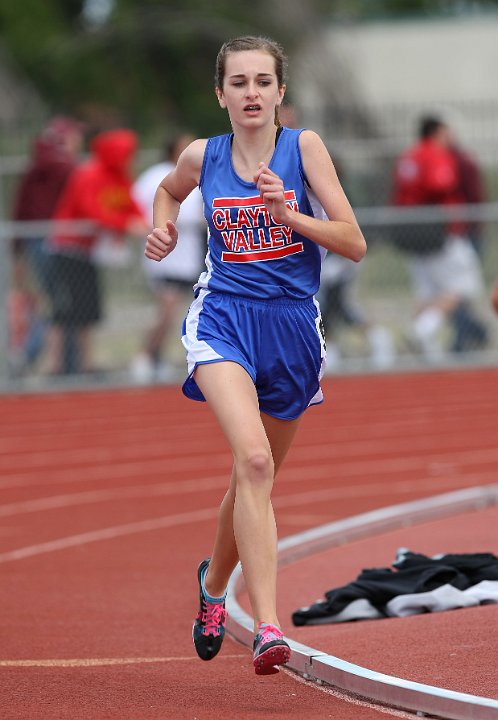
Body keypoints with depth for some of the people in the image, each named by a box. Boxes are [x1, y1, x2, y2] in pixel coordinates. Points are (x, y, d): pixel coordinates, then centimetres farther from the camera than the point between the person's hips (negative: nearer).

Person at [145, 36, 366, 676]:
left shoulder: (303, 146, -4)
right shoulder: (202, 157, 1)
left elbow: (354, 244, -8)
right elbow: (168, 189, 27)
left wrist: (288, 214, -21)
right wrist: (162, 228, 6)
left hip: (292, 323, 2)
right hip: (223, 317, -1)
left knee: (254, 475, 16)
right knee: (254, 458, -26)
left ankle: (214, 580, 48)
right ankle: (268, 627, -32)